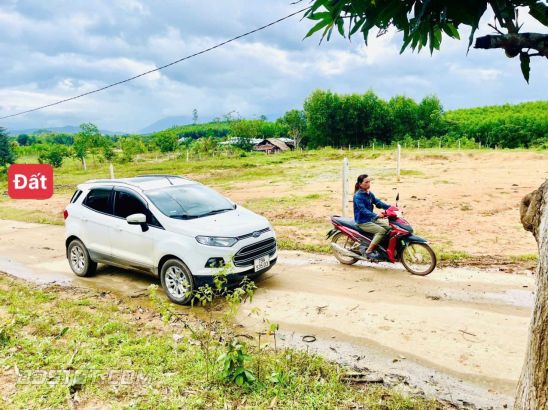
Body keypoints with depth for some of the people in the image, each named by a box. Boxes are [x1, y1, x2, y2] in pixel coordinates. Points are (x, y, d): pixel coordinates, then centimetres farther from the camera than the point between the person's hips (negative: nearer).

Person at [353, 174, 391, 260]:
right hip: (362, 222, -9)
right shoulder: (358, 196, -17)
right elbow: (362, 210, -28)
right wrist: (376, 216, -40)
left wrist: (390, 207, -10)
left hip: (370, 219, 9)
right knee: (381, 230, -23)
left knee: (388, 226, 0)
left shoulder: (369, 194, 10)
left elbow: (378, 202, 5)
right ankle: (368, 251, -17)